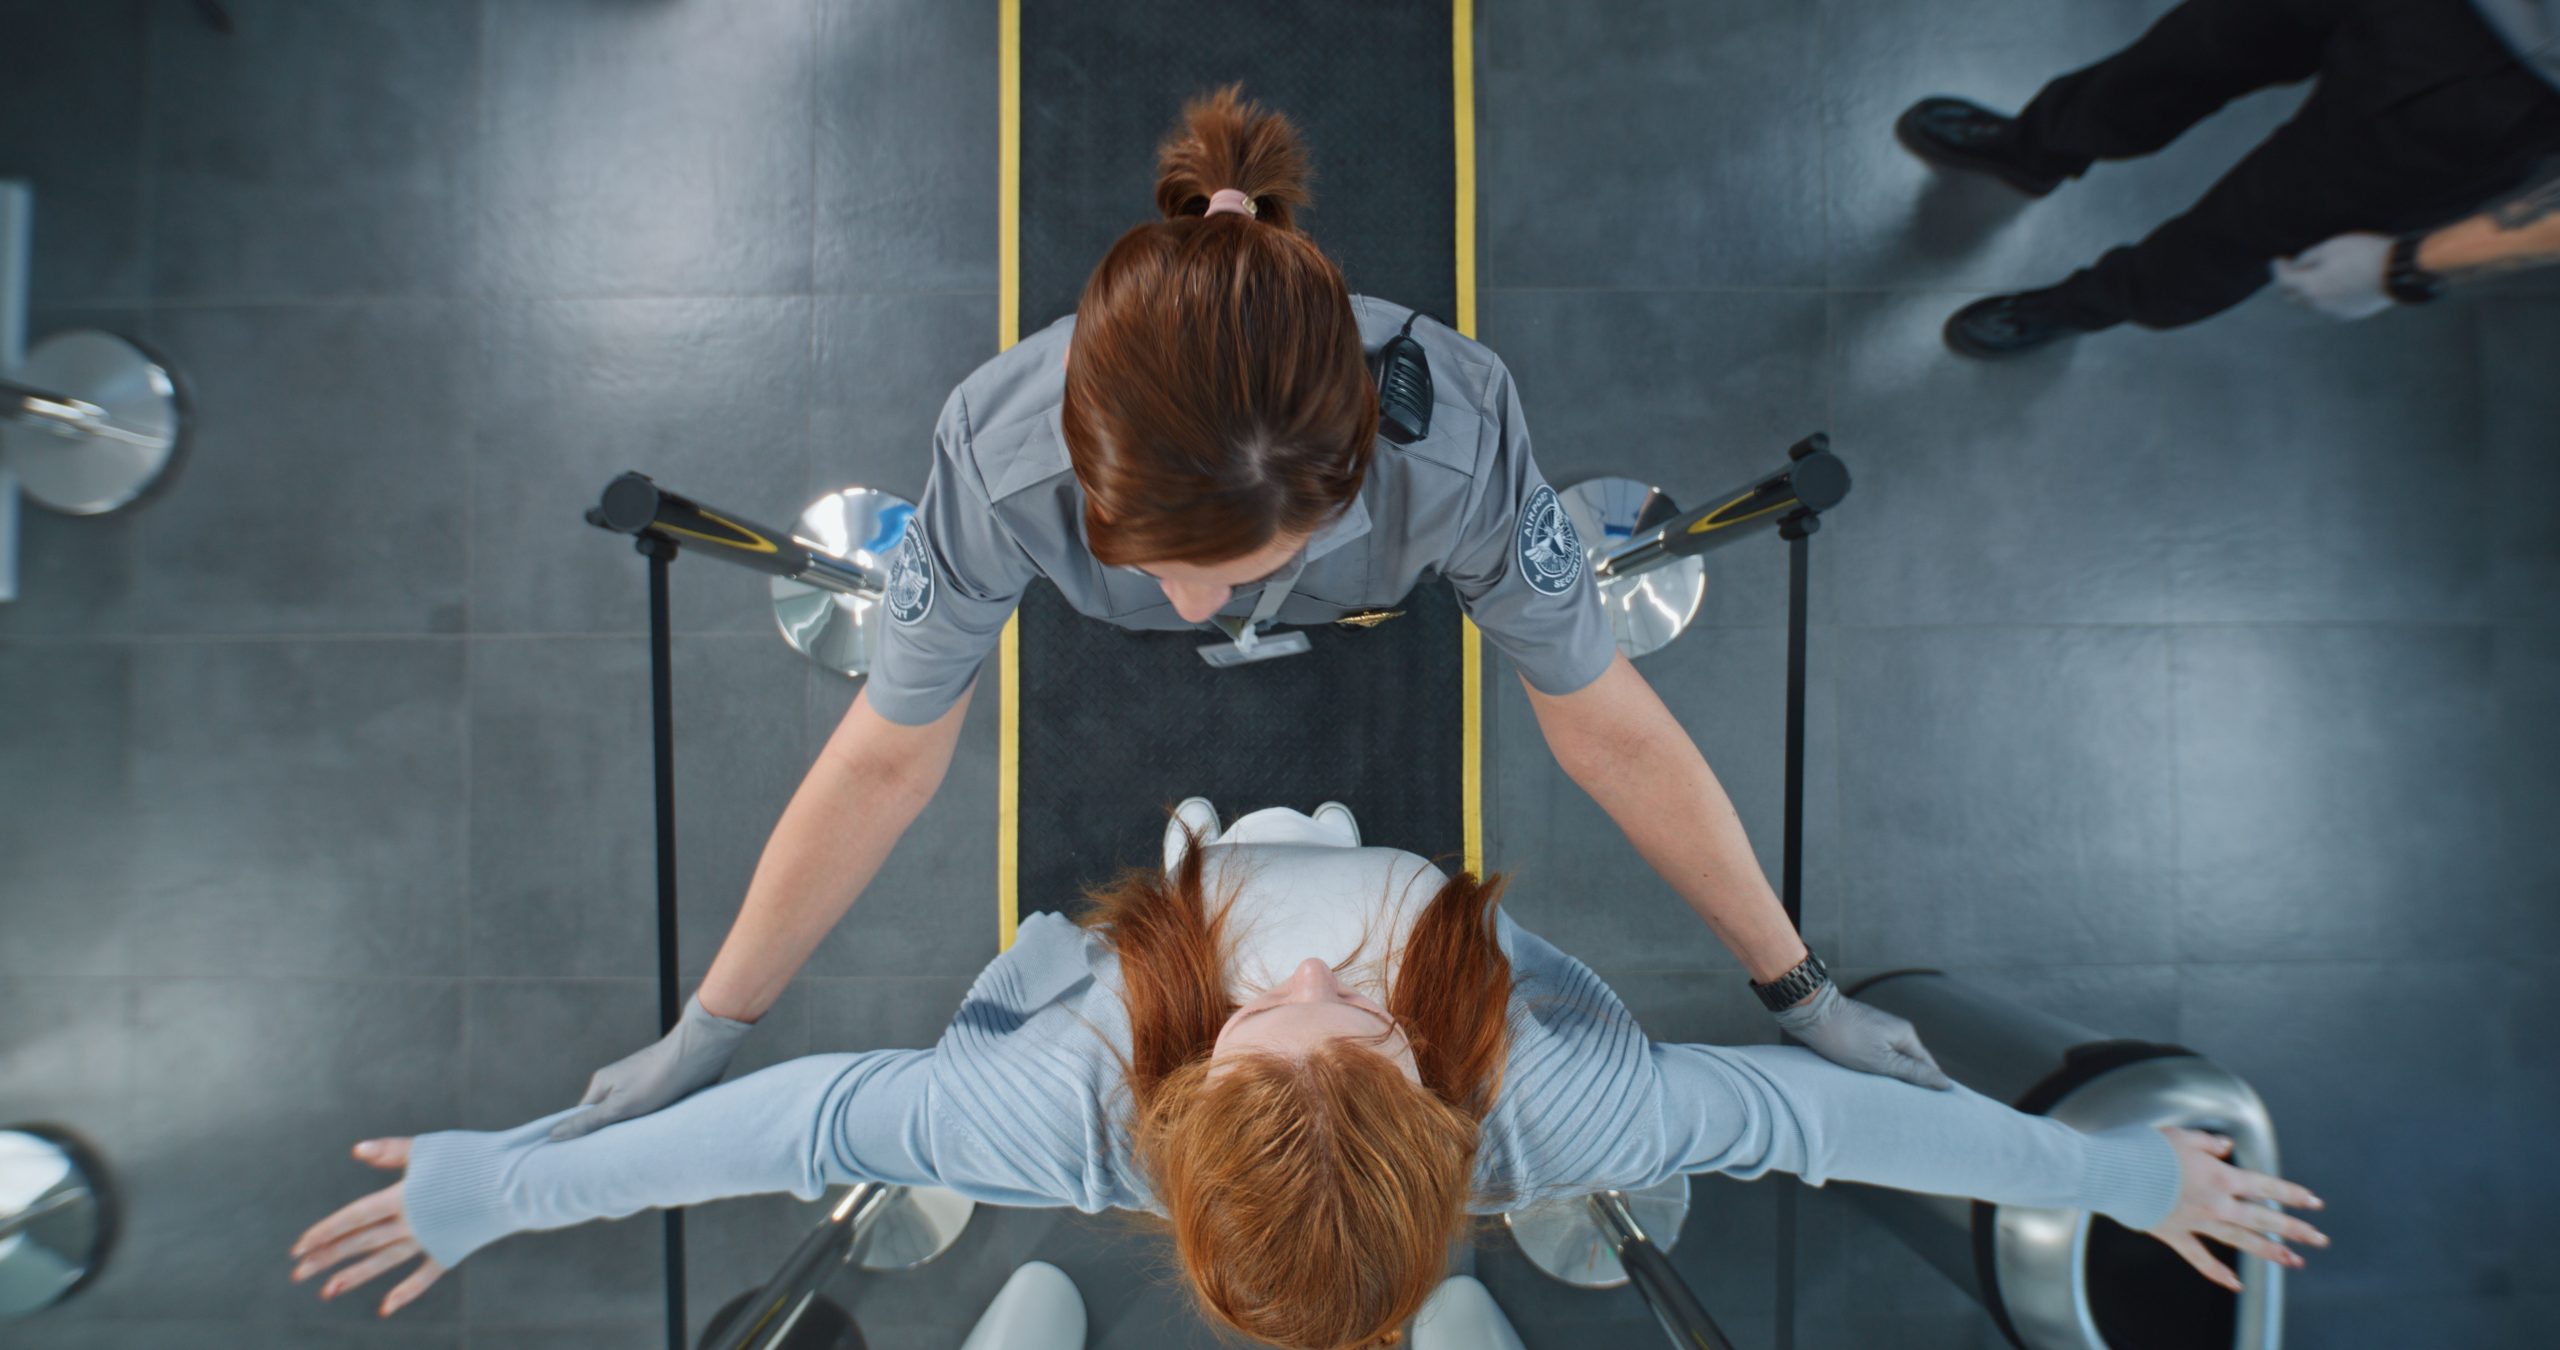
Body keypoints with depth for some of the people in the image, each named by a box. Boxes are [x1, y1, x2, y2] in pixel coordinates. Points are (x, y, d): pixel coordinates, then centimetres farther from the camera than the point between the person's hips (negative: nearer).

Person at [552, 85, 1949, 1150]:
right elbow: (885, 763, -28)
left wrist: (1801, 992, -17)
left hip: (1372, 579, 0)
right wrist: (708, 1029, -15)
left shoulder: (1450, 446, -45)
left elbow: (1612, 736, -31)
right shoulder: (1002, 457, -42)